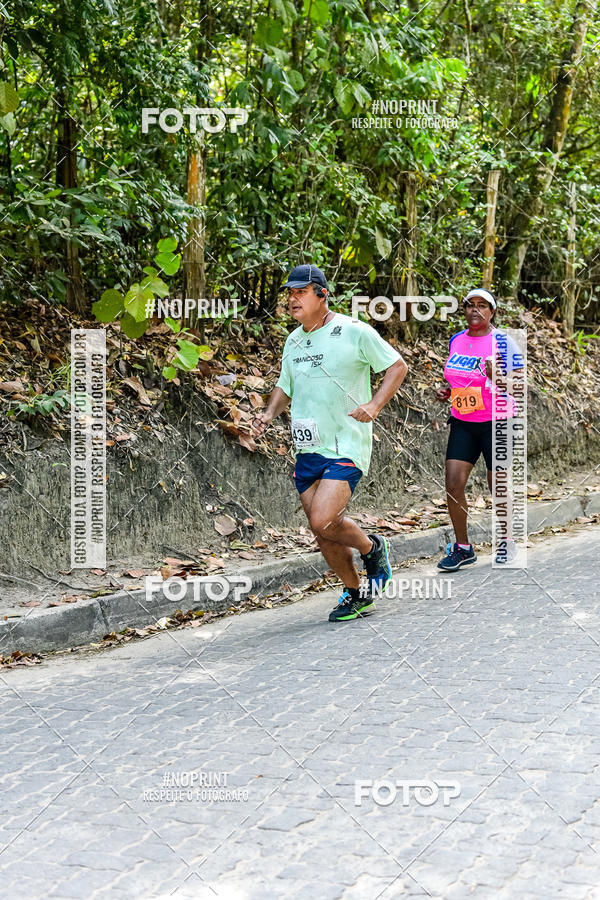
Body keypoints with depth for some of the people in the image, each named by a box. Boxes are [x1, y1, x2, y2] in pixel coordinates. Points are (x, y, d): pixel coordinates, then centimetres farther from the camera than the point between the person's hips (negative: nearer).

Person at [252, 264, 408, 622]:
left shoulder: (354, 332, -8)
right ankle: (356, 595, 26)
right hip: (307, 451, 7)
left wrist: (373, 406, -15)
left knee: (323, 521, -20)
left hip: (346, 448, -7)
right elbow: (285, 385, 25)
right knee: (323, 531, 7)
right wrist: (269, 414, 5)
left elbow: (397, 366, -2)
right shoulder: (294, 341, 11)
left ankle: (372, 548, 10)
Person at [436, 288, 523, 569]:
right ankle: (462, 547, 7)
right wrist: (447, 391, 3)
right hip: (462, 424, 5)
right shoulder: (456, 340, 8)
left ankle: (507, 542, 28)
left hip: (496, 423, -5)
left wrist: (497, 378, -32)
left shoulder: (502, 342, -10)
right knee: (453, 484, -6)